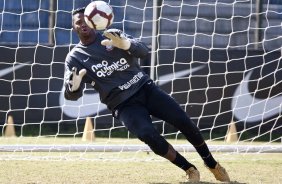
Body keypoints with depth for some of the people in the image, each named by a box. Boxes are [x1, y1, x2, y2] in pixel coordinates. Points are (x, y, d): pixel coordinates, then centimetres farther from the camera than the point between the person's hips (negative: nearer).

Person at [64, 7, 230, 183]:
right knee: (150, 136, -28)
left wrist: (125, 44, -38)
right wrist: (74, 85, -35)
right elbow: (71, 94, -9)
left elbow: (143, 50, -14)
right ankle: (190, 170, -11)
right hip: (123, 105, -2)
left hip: (145, 88, 2)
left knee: (184, 121, -12)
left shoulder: (113, 36, 3)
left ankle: (213, 165, 6)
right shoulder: (75, 58, 1)